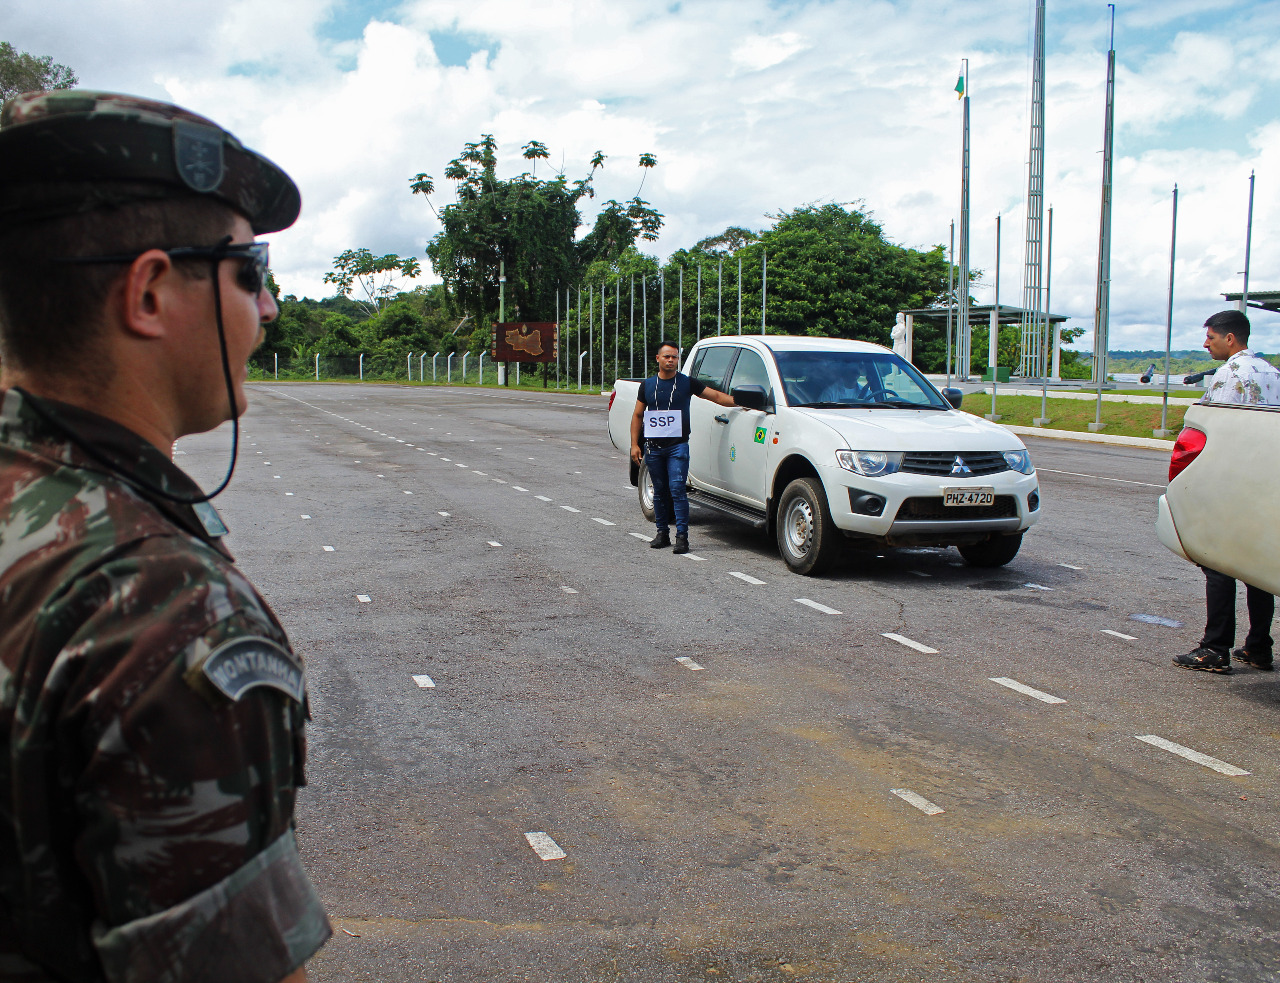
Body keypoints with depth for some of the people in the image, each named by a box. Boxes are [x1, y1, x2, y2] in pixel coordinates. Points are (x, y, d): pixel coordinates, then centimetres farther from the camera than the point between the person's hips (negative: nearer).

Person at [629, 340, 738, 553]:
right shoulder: (648, 385, 11)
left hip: (678, 446, -3)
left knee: (677, 489, -12)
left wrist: (738, 401, -16)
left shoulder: (687, 383, 3)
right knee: (659, 492, 9)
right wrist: (635, 444, 6)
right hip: (653, 448, 3)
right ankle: (662, 533, 20)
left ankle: (682, 536, -11)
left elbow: (716, 396, 0)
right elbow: (637, 416, 14)